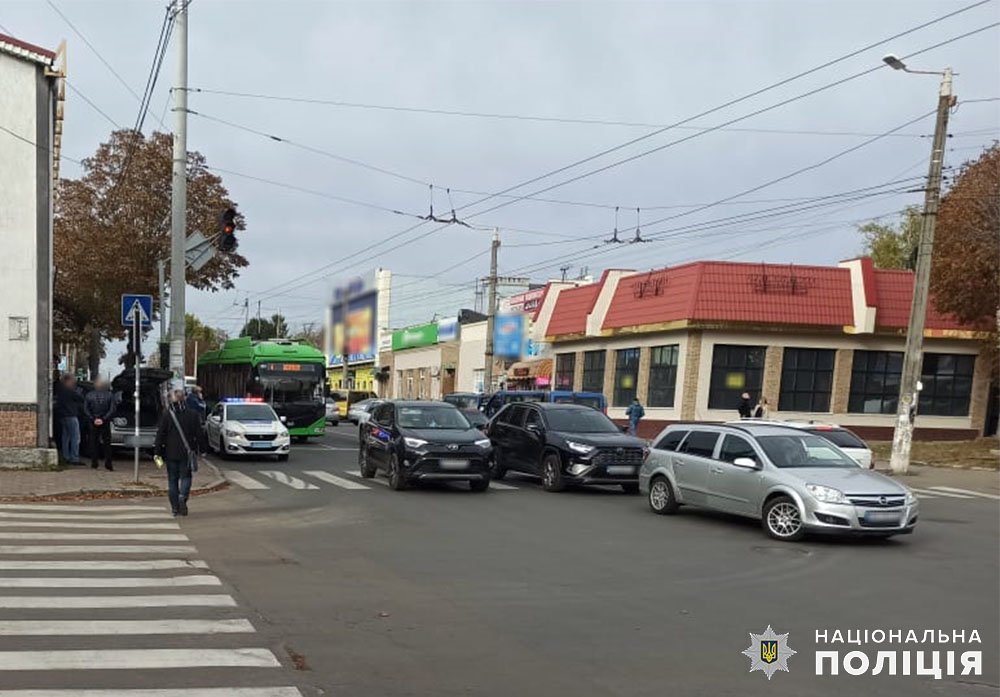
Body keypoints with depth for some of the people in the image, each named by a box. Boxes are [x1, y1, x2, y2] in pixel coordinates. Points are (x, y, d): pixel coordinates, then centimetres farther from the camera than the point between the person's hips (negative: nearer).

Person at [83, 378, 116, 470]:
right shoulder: (109, 395, -3)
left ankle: (94, 464, 6)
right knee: (106, 443, 5)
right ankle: (108, 464, 0)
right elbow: (112, 410, -9)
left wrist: (92, 419, -5)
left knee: (93, 443, 8)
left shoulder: (89, 395, 0)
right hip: (105, 423, -1)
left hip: (93, 423, 1)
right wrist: (104, 419, -9)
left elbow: (85, 410, -4)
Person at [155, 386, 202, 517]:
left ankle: (175, 507, 10)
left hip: (171, 453, 0)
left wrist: (158, 451, 1)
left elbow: (160, 434, -5)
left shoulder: (166, 415, -6)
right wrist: (196, 448, 11)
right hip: (187, 452, 0)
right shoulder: (192, 414, -3)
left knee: (172, 479, 10)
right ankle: (182, 497, -16)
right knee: (186, 476, 11)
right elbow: (198, 434, 1)